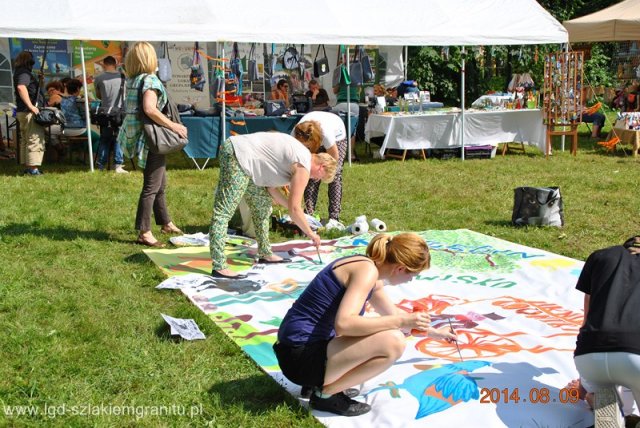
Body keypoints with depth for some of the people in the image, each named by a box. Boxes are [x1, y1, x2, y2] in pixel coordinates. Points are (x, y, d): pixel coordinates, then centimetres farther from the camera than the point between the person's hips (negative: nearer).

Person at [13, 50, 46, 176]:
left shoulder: (19, 72, 17)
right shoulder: (25, 72, -13)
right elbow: (21, 87, -30)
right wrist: (31, 106, -32)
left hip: (22, 111, 10)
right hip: (29, 112, -10)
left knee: (25, 140, 14)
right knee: (35, 139, -8)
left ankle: (27, 167, 19)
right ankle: (33, 168, -9)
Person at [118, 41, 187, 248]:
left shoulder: (132, 80, 10)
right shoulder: (150, 80, -16)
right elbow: (150, 108, -30)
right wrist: (173, 125, -22)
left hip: (140, 136, 10)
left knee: (160, 184, 21)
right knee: (151, 187, -5)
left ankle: (166, 223, 33)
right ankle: (144, 233, -1)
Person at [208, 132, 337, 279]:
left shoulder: (301, 154, 17)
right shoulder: (303, 167, -11)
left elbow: (270, 185, 15)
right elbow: (294, 209, -10)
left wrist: (289, 204, 13)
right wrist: (311, 234, 0)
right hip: (238, 155, -11)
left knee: (263, 205, 18)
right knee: (224, 212, -14)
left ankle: (265, 254, 27)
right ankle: (219, 267, -17)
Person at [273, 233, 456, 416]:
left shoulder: (369, 272, 13)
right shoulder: (367, 270, -16)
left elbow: (394, 314, 30)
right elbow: (344, 323, -30)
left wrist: (434, 332, 39)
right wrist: (401, 322, -23)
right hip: (300, 355, -10)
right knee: (393, 342, -19)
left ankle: (322, 381, 13)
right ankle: (326, 394, -6)